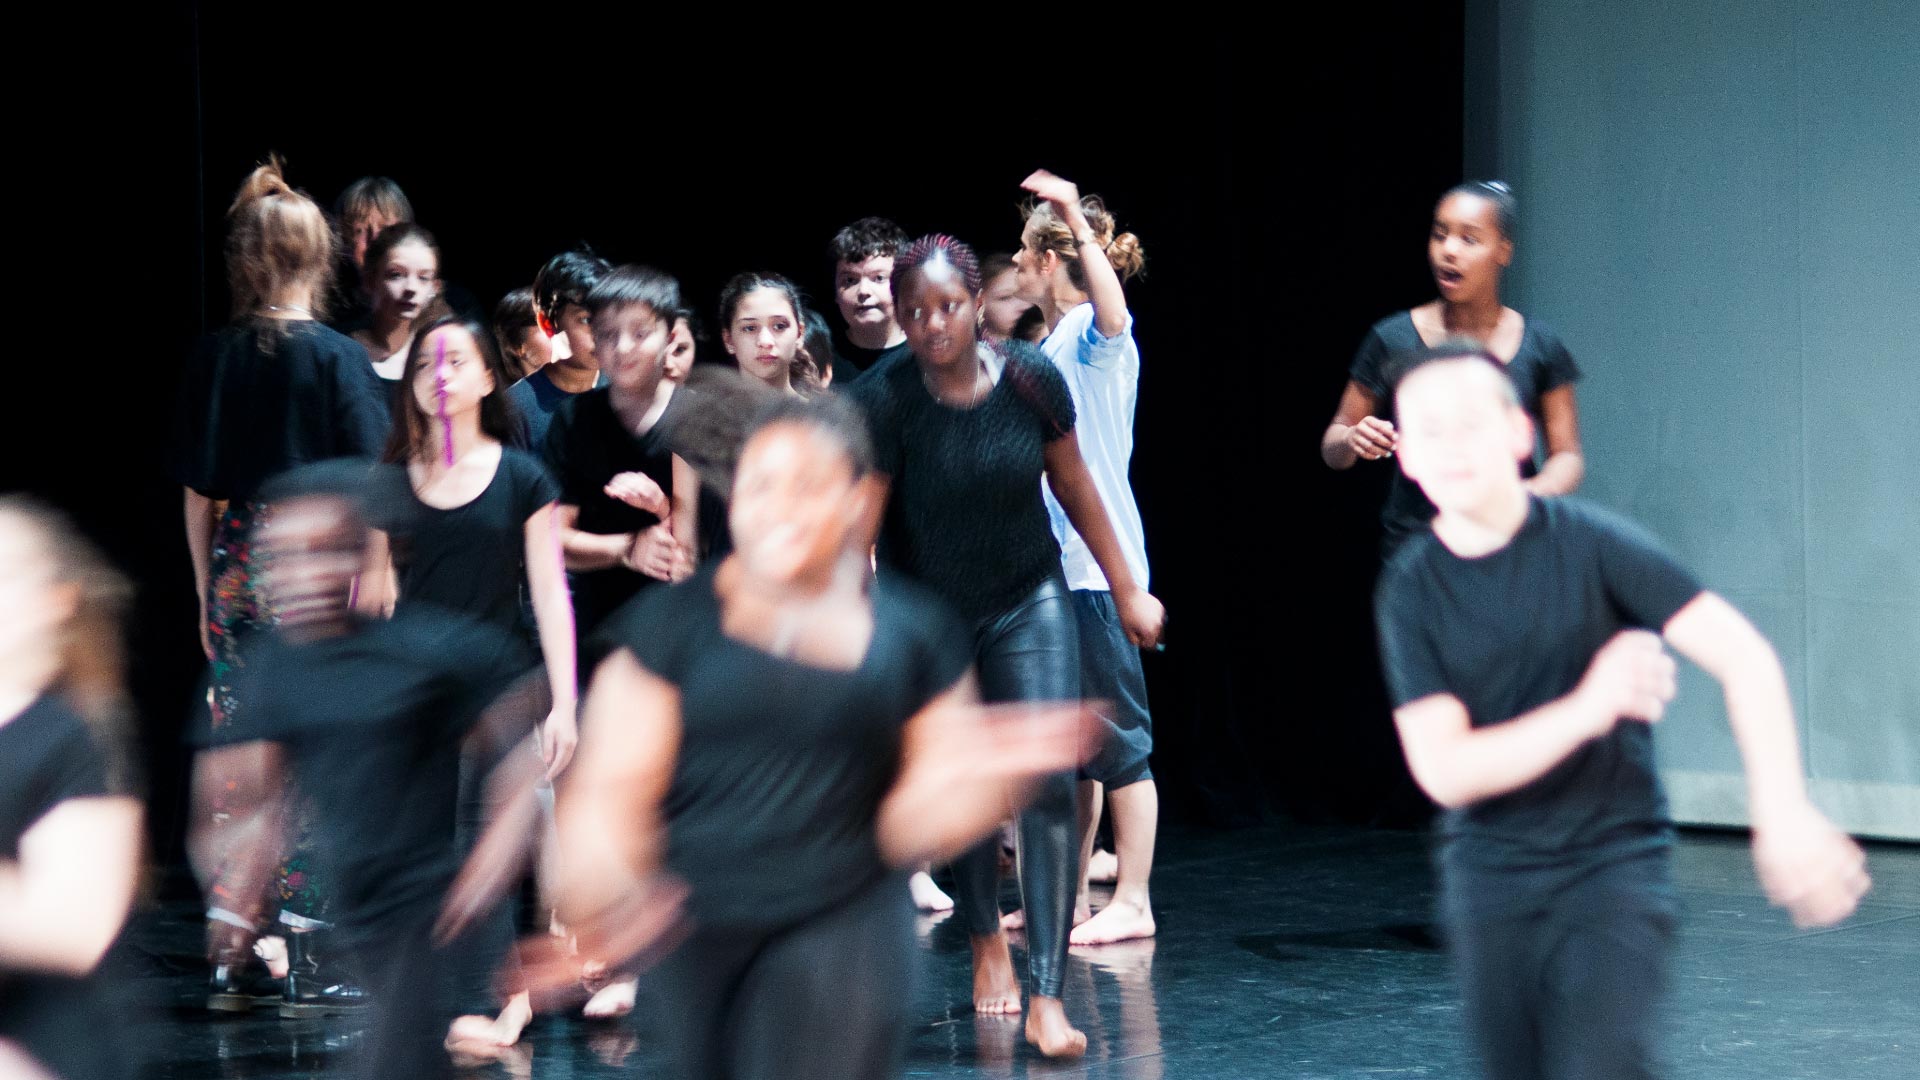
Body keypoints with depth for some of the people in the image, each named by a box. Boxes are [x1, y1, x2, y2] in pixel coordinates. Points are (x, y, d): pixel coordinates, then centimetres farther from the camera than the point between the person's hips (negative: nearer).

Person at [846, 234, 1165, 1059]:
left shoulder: (1030, 380, -12)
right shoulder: (883, 402, -19)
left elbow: (1075, 488, 3)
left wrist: (1127, 591, 10)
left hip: (1028, 604, 0)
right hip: (926, 613, 0)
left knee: (1048, 782, -14)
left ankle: (1047, 996, -15)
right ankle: (987, 941, 41)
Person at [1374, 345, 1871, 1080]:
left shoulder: (1592, 543, -10)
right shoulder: (1411, 592, -5)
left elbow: (1743, 655, -13)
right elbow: (1443, 771, -13)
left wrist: (1782, 813, -23)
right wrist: (1585, 710, -25)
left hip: (1614, 860, -2)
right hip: (1490, 875, 2)